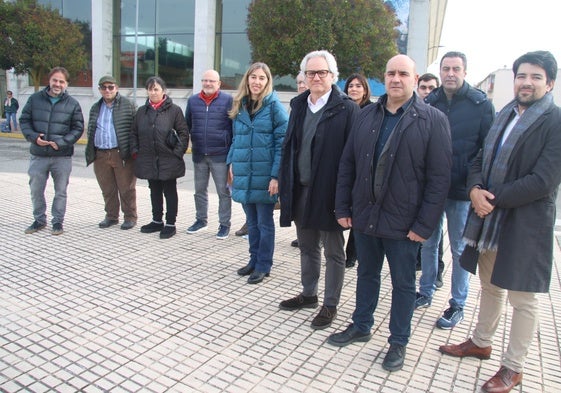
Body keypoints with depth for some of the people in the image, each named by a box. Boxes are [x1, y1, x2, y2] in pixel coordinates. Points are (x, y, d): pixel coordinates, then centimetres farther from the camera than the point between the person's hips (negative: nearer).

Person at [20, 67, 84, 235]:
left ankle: (58, 221, 23)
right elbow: (24, 120, 8)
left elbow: (78, 128, -1)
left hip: (62, 156, -2)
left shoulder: (72, 104, 0)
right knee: (36, 190, 11)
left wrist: (61, 142, -13)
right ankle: (39, 220, 30)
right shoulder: (35, 99, 4)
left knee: (61, 191, 8)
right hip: (38, 155, 2)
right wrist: (33, 137, -10)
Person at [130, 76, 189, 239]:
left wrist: (177, 153, -12)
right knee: (154, 191, 16)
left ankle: (170, 224, 14)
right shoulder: (142, 111, 10)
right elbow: (134, 133, 15)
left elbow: (184, 133, -5)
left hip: (168, 160, -5)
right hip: (148, 160, 5)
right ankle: (157, 221, 29)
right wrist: (135, 151, 4)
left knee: (170, 192, 5)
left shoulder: (174, 110, -4)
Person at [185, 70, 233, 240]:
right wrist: (188, 143, 11)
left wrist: (233, 149, -6)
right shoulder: (192, 101, 8)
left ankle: (224, 224, 15)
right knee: (199, 190, 15)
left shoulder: (227, 100, -5)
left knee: (223, 191, 4)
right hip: (198, 154, 5)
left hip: (220, 155, -4)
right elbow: (187, 124, 16)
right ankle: (201, 220, 31)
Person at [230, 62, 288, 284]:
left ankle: (264, 265, 19)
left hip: (264, 175, -5)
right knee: (251, 221, 16)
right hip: (244, 175, 6)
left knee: (264, 222, 6)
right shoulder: (240, 105, 12)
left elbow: (282, 141, -12)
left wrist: (276, 175, -18)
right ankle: (254, 260, 30)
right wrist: (232, 162, 5)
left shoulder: (274, 105, -6)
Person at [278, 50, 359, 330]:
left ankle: (330, 305, 25)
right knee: (307, 247, 20)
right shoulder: (298, 105, 9)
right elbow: (289, 147, 11)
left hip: (329, 192, -6)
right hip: (301, 189, 6)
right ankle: (308, 294, 39)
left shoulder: (346, 109, -11)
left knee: (333, 252, 10)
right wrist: (286, 185, 7)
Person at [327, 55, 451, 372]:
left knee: (403, 284, 11)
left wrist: (424, 225, -14)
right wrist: (343, 207, 3)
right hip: (364, 215, 4)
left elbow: (440, 177, -11)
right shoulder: (367, 115, 6)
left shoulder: (433, 120, -8)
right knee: (367, 274, 20)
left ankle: (399, 342, 30)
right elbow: (347, 164, 8)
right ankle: (361, 327, 39)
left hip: (403, 223, -4)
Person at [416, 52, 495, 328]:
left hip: (462, 191, -3)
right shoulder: (429, 102, 4)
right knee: (428, 243, 14)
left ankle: (457, 306, 22)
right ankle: (425, 293, 31)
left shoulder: (481, 104, -4)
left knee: (460, 249, 8)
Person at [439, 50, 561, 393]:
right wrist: (475, 189, -9)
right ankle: (481, 342, 40)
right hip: (489, 217, 7)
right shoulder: (505, 114, 10)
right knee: (490, 285, 21)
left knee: (522, 298, 7)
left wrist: (492, 199, -17)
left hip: (525, 223, -7)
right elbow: (481, 159, 11)